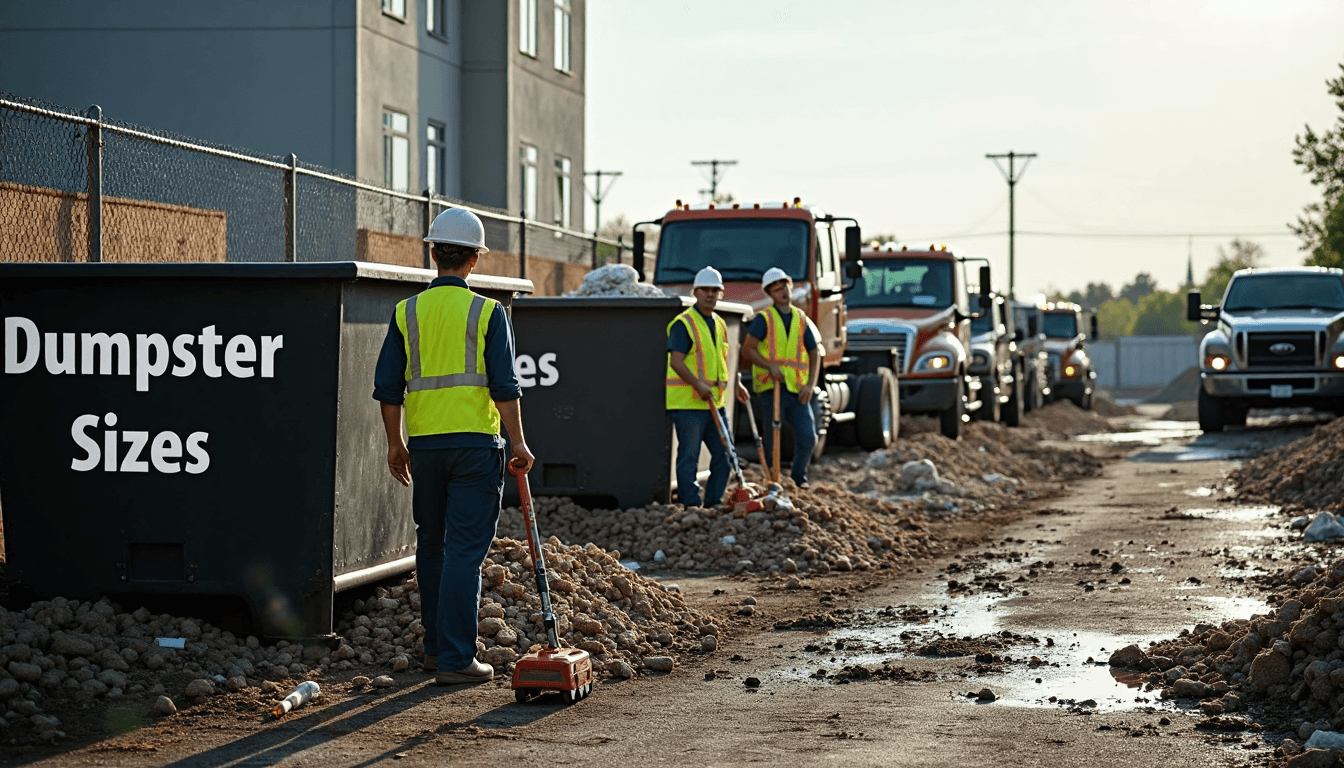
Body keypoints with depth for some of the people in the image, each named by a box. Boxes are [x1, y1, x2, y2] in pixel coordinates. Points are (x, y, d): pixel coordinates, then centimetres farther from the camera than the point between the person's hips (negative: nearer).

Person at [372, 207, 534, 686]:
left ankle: (436, 647, 25)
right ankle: (455, 659, -6)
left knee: (431, 544, 17)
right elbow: (504, 387, -9)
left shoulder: (407, 312, 4)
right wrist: (518, 442, -1)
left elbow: (388, 388, 4)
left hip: (424, 444, 3)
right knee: (465, 548, -4)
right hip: (476, 443, -3)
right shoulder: (487, 313, -4)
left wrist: (395, 445, 14)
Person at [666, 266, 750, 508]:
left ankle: (713, 503, 18)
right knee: (689, 457, -3)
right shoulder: (684, 323, -9)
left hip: (715, 402, 8)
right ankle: (692, 506, 2)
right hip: (687, 402, -8)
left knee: (725, 454, 8)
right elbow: (676, 362, -17)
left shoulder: (719, 325, 16)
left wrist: (735, 384, 18)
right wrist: (698, 385, -26)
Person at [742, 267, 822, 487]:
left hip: (797, 389, 3)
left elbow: (814, 354, 15)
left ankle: (799, 477, 17)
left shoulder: (801, 320, 14)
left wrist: (810, 384, 1)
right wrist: (771, 366, -19)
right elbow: (747, 348, -6)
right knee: (773, 441, -1)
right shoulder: (764, 318, 3)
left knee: (808, 437, -4)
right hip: (771, 387, -3)